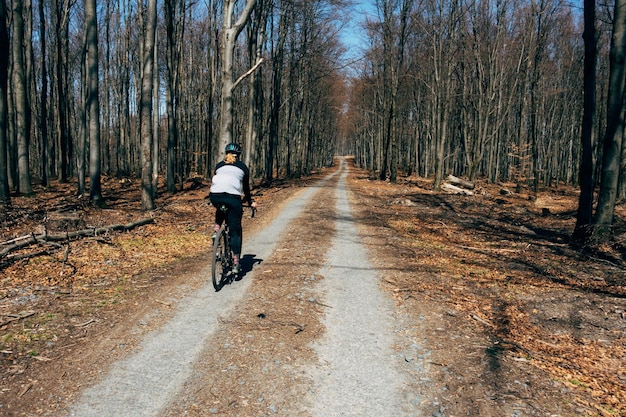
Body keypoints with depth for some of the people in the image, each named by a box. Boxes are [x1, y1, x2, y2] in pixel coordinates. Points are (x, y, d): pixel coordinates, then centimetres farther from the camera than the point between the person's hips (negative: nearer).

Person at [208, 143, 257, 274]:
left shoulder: (219, 165, 26)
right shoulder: (243, 167, 22)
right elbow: (246, 187, 26)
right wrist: (250, 202, 40)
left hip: (215, 196, 2)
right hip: (233, 197, -2)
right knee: (235, 231, 8)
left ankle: (216, 229, 17)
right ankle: (236, 263, 7)